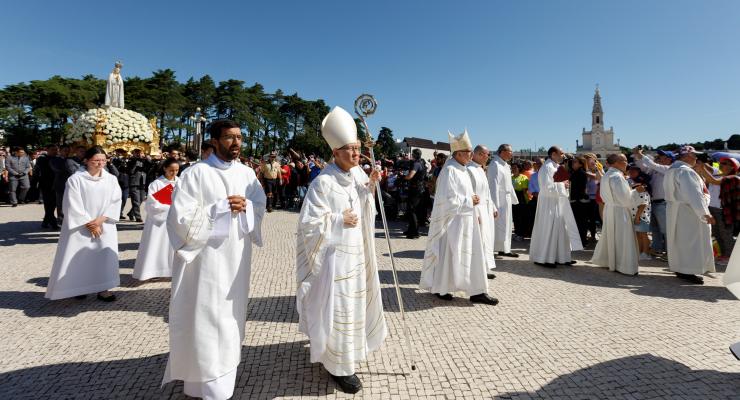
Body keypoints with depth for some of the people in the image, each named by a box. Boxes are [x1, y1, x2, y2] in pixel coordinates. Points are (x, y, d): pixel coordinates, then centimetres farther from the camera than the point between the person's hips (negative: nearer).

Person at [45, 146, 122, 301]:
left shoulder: (111, 179, 3)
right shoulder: (75, 179, -7)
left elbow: (116, 201, -2)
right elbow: (73, 206, -9)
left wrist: (101, 219, -12)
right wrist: (89, 224, -11)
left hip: (104, 226, 2)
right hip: (80, 226, -2)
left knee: (105, 256, -1)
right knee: (77, 258, 4)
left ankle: (102, 289, 7)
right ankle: (78, 287, 21)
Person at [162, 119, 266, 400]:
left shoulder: (247, 173, 6)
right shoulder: (196, 173, -10)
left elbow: (261, 209, 5)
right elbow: (181, 218, -14)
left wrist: (245, 206, -17)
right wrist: (221, 207, -19)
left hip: (236, 258, 5)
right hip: (205, 258, -5)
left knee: (230, 317, 15)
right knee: (205, 320, 2)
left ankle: (222, 375, 33)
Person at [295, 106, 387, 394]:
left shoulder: (358, 173, 3)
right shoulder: (323, 182, -20)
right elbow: (309, 223, -19)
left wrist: (372, 186, -1)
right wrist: (340, 220, -19)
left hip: (358, 252, 8)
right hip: (336, 255, -8)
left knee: (357, 301, 24)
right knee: (337, 308, 2)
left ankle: (352, 345, 50)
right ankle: (338, 365, 21)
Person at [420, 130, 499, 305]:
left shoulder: (461, 168, 11)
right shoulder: (449, 170, -18)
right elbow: (448, 198, -22)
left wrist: (472, 199, 3)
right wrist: (469, 201, -15)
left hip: (466, 220, 10)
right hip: (453, 220, -9)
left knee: (472, 254, 11)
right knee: (448, 255, 4)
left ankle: (477, 292, 19)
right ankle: (439, 288, 21)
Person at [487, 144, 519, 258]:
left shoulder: (505, 165, 14)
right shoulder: (495, 165, -15)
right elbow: (494, 185, -19)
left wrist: (514, 198, 18)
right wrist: (495, 204, -22)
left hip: (507, 199, 10)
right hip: (499, 200, -10)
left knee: (506, 225, 12)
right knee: (499, 225, -5)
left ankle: (504, 249, 20)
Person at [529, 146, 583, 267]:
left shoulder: (556, 167, 14)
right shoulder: (547, 168, -16)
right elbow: (546, 187, -25)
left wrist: (563, 184, 5)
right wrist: (561, 184, -15)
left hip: (559, 203, 10)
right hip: (549, 204, -10)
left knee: (561, 230, 12)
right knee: (548, 230, -3)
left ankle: (561, 257, 21)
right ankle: (542, 258, 7)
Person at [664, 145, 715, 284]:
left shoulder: (672, 170, 10)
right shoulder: (685, 171, -20)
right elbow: (694, 194, -24)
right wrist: (705, 213, -23)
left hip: (675, 209, 10)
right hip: (688, 211, -10)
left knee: (680, 240, 15)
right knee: (690, 240, -3)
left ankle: (679, 268, 24)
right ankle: (687, 271, 1)